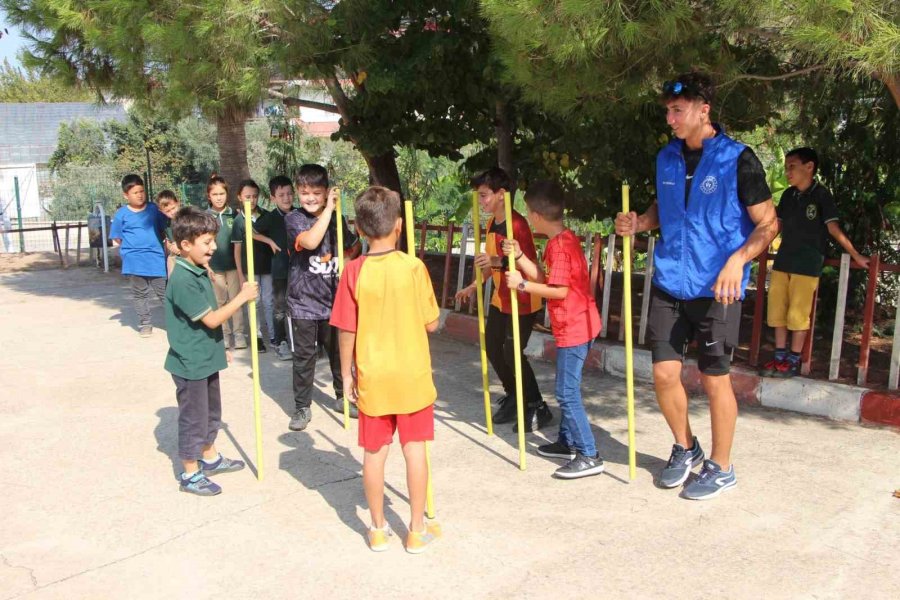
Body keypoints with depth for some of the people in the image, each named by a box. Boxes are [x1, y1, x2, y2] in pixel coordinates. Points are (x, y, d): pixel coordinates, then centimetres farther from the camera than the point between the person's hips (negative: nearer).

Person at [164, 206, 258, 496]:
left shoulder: (201, 273, 6)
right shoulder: (182, 280, -25)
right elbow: (212, 319, -25)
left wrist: (219, 348, 21)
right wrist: (242, 297, -20)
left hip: (206, 358, 9)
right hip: (190, 363, -9)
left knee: (211, 411, 23)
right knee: (193, 417, 4)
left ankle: (209, 458, 41)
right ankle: (190, 475, 19)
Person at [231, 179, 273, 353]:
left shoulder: (265, 215, 1)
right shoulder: (239, 220, -5)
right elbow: (237, 249, -3)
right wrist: (240, 274, -5)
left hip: (267, 265, 1)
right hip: (249, 267, -1)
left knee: (268, 301, 7)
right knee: (254, 302, 7)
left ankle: (274, 335, 14)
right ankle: (257, 336, 16)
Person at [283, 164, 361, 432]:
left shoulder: (336, 219, 4)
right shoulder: (294, 219, -8)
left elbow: (353, 248, 21)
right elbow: (310, 241, -28)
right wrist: (328, 208, -22)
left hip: (333, 299, 4)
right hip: (304, 301, -3)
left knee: (339, 351, 15)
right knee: (304, 355, 4)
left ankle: (343, 397, 33)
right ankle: (302, 407, 17)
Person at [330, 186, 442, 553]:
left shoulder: (354, 271, -9)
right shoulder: (414, 267, -11)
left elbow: (347, 331, -5)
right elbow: (432, 324, -5)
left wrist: (347, 373, 6)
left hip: (372, 378, 1)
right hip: (412, 375, -1)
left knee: (374, 452, 11)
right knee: (415, 449, 10)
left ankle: (378, 529, 24)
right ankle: (418, 529, 20)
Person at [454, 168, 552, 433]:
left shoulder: (517, 223, -20)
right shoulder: (491, 223, 8)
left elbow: (530, 262, -26)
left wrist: (498, 261, -38)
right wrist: (474, 286, 18)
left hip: (522, 301, -9)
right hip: (500, 298, 9)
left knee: (512, 352, -9)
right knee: (492, 348, 12)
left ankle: (538, 408, 5)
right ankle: (513, 396, 31)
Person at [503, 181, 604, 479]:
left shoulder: (559, 245, -20)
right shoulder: (564, 239, 12)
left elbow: (559, 290, -23)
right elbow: (545, 278, 12)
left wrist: (522, 284, -16)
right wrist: (519, 255, 6)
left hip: (574, 329, -11)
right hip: (574, 326, 11)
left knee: (567, 392, -6)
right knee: (566, 388, 19)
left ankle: (589, 456, -2)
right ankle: (567, 442, 31)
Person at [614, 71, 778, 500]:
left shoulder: (737, 159, -8)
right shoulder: (666, 158, 8)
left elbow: (767, 224, -7)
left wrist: (738, 259, -24)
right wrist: (638, 223, 0)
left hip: (716, 288, -5)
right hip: (669, 283, 5)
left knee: (714, 378, 4)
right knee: (664, 372, 4)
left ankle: (721, 468, 24)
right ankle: (685, 448, 30)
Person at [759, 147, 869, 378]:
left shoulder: (821, 195, -6)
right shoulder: (788, 195, 9)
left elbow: (834, 228, -5)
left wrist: (856, 256, -7)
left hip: (807, 264, -6)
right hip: (783, 261, 6)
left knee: (798, 314, -3)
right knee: (777, 311, 6)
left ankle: (793, 362, 5)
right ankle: (780, 358, 14)